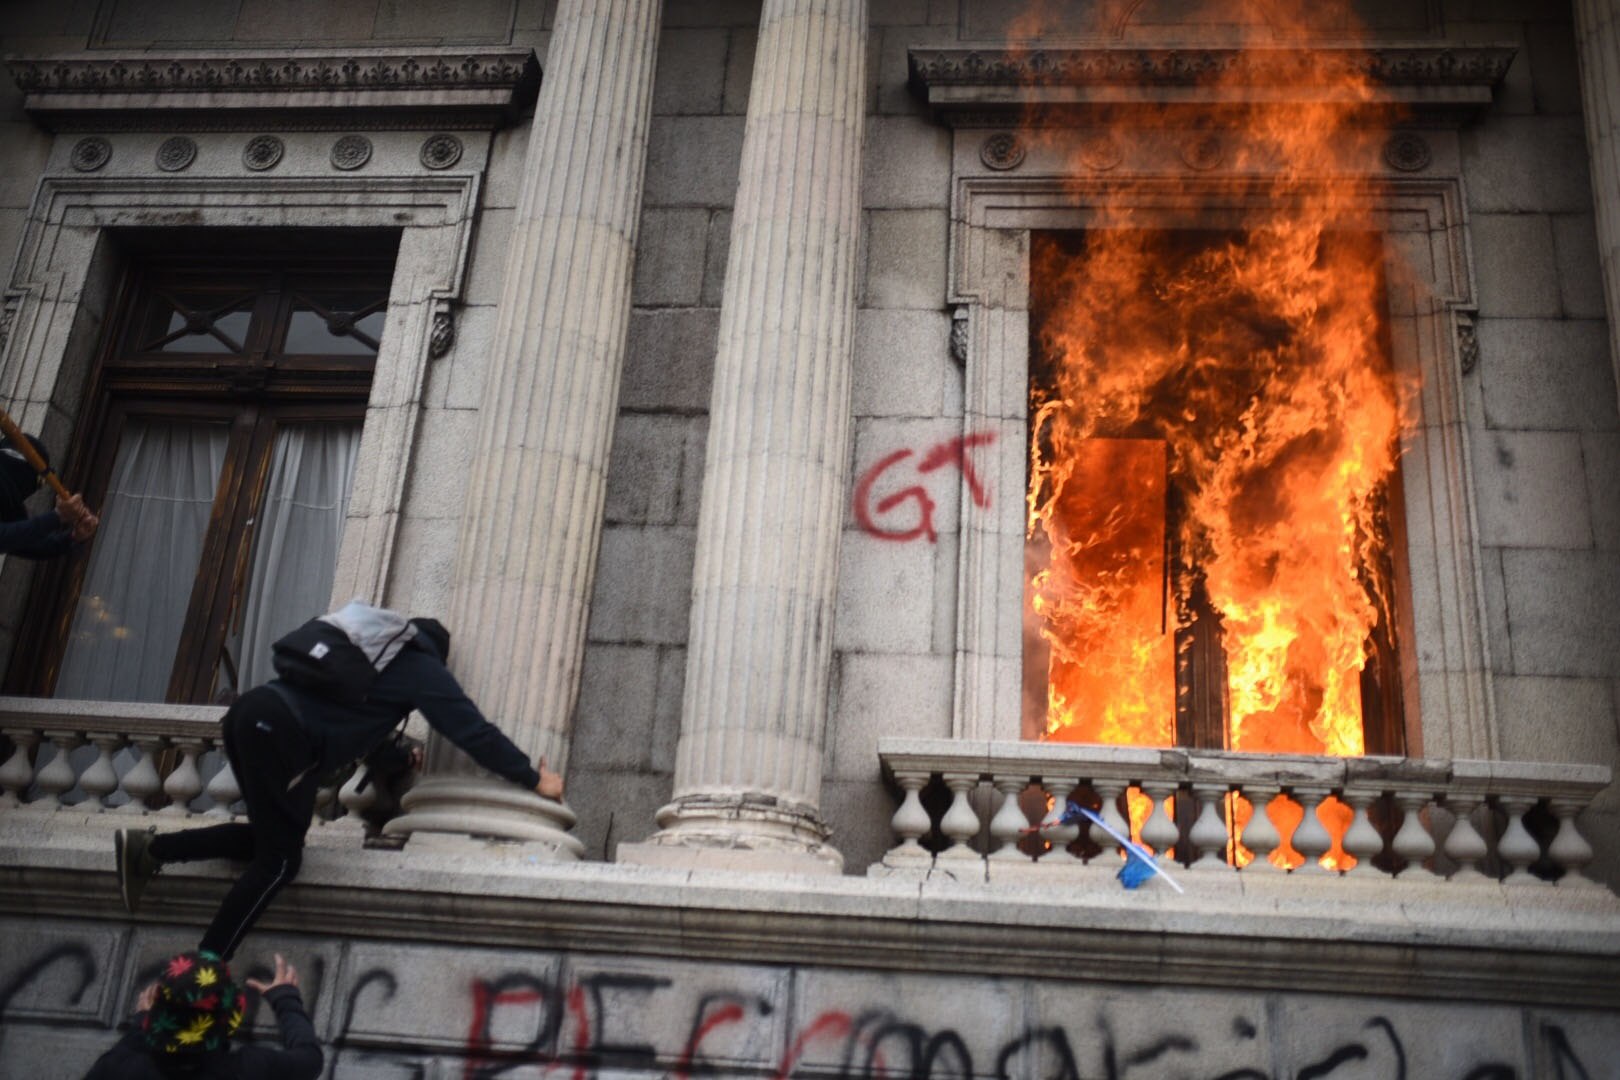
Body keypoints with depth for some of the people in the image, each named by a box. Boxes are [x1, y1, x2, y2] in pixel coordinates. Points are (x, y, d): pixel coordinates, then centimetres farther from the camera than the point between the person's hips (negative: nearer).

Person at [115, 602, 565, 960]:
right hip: (278, 731, -8)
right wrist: (534, 779, 15)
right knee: (279, 860, 0)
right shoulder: (424, 668, 9)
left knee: (272, 837, 18)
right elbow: (475, 732, 8)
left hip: (255, 713, 8)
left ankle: (148, 848, 15)